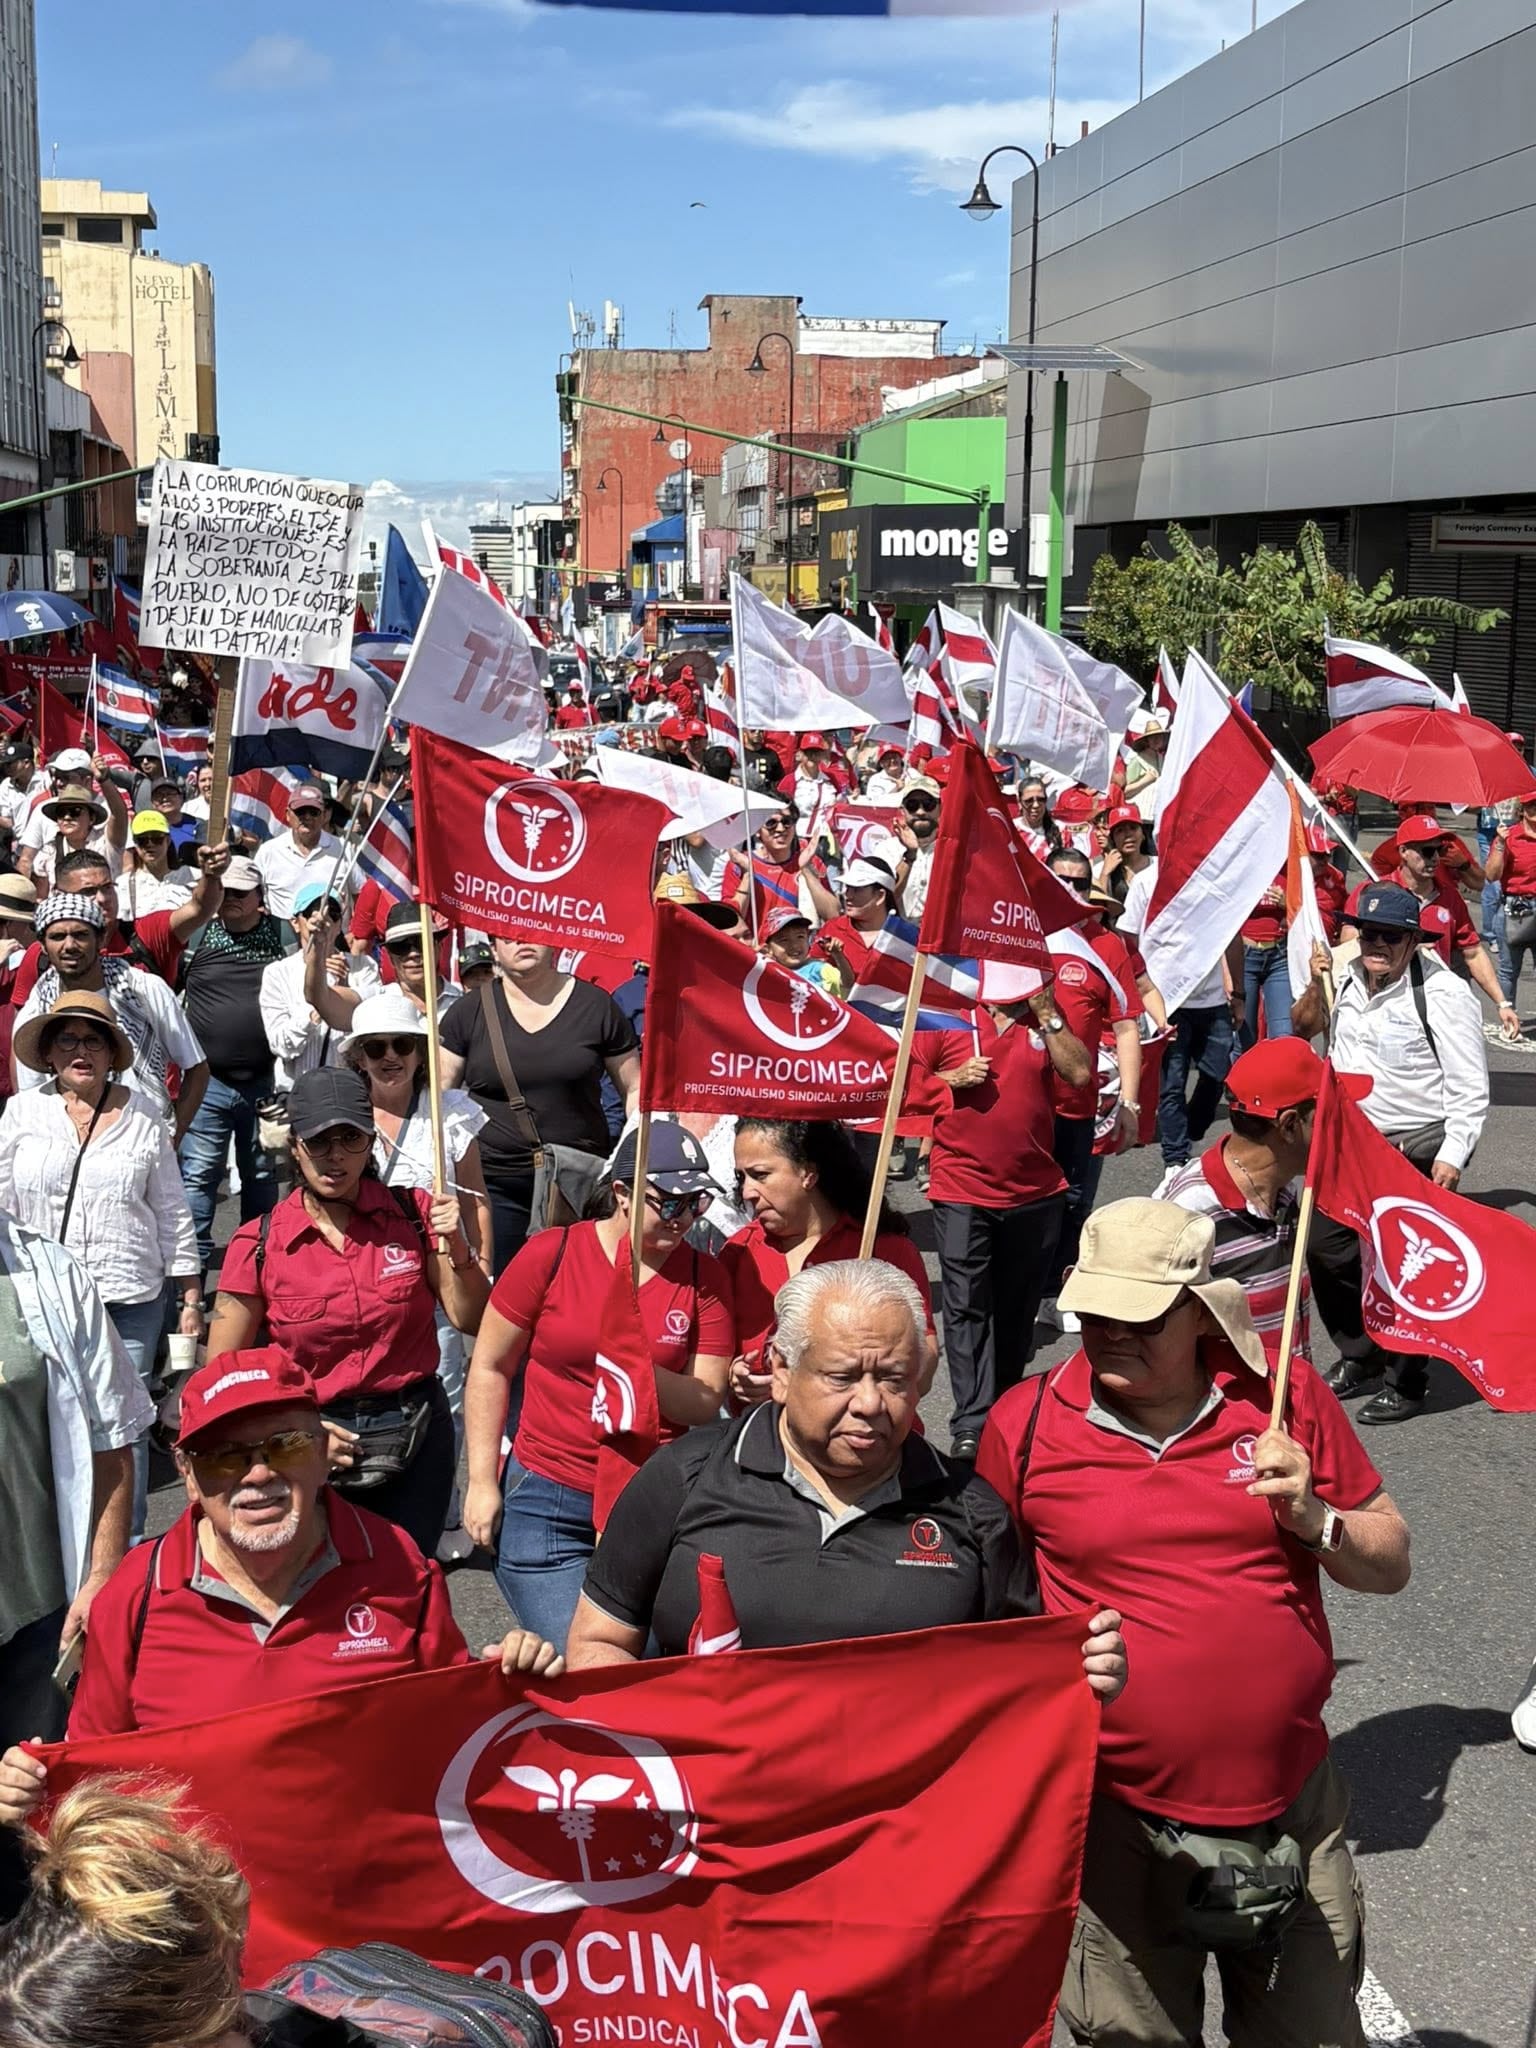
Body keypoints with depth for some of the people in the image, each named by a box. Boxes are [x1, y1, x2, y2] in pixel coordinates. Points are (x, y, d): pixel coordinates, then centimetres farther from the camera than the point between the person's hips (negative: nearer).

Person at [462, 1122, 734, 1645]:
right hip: (548, 1502, -2)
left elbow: (706, 1405, -1)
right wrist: (482, 1482, -2)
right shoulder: (551, 1254, -4)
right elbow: (490, 1369, 2)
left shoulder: (704, 1276, 2)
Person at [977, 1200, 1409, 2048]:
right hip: (1117, 1818, -1)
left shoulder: (1286, 1396, -4)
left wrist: (1313, 1520, -14)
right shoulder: (1024, 1423, -7)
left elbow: (1389, 1565, 4)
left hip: (1291, 1801, 1)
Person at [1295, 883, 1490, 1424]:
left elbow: (1469, 1089, -15)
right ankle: (1360, 1357, 32)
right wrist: (1316, 988, 2)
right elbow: (1304, 1027, 22)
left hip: (1418, 1153, -7)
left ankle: (1407, 1382, 14)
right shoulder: (1348, 978, 4)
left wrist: (1451, 1157, -20)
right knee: (1325, 1249, 12)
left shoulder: (1443, 994, -16)